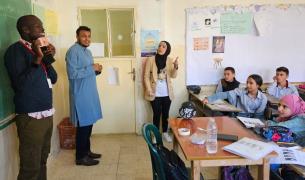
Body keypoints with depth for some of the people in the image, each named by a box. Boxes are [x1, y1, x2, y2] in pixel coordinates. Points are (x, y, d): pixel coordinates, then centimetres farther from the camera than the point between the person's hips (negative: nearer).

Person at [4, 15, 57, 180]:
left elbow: (53, 79, 14)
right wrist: (37, 59, -19)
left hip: (47, 113, 8)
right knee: (31, 167, -3)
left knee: (42, 161, 15)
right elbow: (20, 85, -20)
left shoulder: (37, 49, 13)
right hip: (30, 117, -8)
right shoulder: (16, 50, -9)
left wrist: (48, 59, 0)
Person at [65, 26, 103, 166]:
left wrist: (97, 70, 1)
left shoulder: (87, 51, 15)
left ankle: (86, 151, 27)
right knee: (83, 125, -3)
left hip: (90, 93, 9)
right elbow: (72, 74, -22)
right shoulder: (73, 51, -13)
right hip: (80, 94, -9)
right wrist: (91, 68, -20)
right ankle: (80, 157, 9)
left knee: (89, 123, 14)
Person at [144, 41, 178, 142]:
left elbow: (173, 76, -5)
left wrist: (175, 67, -24)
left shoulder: (169, 60, 2)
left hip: (167, 93, 2)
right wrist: (149, 90, -12)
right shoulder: (151, 60, -5)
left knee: (165, 114, 13)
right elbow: (146, 76, -4)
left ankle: (165, 133, 29)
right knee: (157, 114, 5)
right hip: (155, 94, -2)